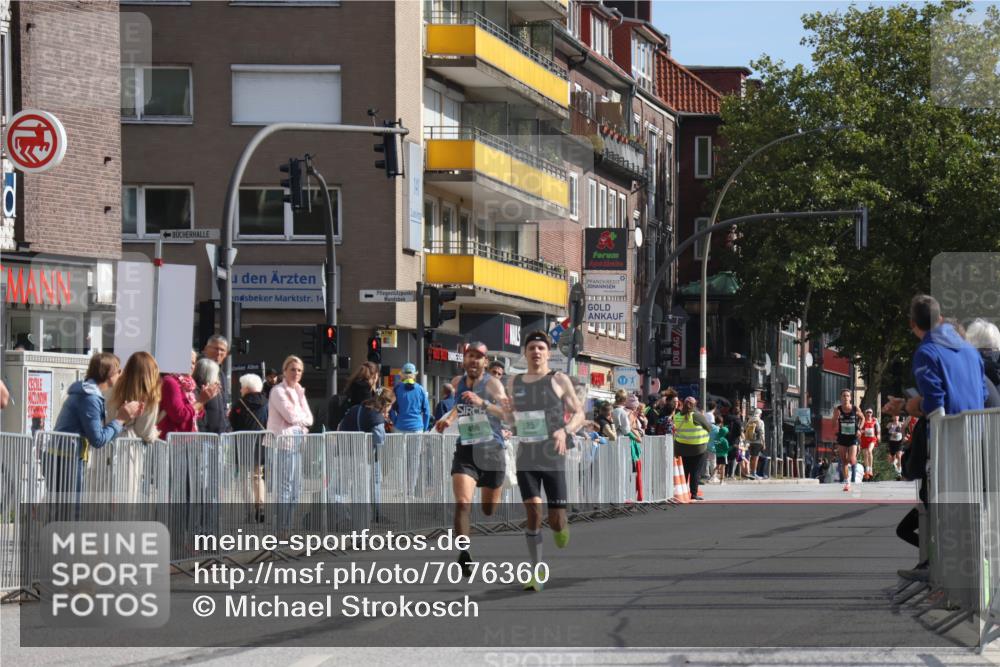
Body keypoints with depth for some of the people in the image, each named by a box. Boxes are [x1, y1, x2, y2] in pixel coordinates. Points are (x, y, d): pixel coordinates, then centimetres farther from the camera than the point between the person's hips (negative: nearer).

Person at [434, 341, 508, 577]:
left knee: (490, 510, 11)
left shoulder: (492, 383, -9)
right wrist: (449, 418, 12)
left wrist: (482, 403, -35)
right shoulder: (457, 383, 7)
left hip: (491, 451, -2)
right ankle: (464, 555, -23)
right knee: (462, 503, -19)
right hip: (465, 451, 2)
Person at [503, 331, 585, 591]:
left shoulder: (558, 380, 0)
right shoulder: (514, 382, 12)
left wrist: (565, 430, -18)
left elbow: (579, 413, 2)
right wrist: (507, 412, -1)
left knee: (556, 519, -5)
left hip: (553, 457, -3)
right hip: (526, 457, 3)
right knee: (532, 512, -10)